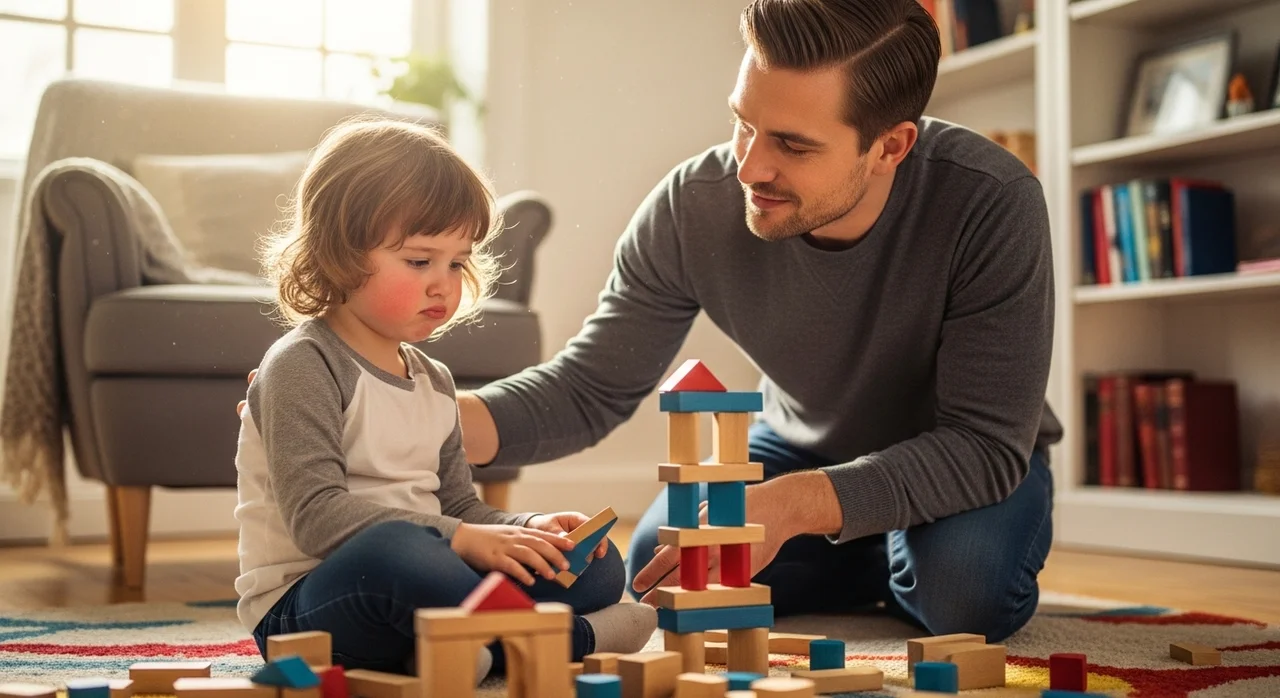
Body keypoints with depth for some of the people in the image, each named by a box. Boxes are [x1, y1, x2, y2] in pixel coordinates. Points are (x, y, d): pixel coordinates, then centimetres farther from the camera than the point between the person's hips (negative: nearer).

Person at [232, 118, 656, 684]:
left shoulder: (433, 380, 16)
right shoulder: (303, 366, -10)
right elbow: (317, 515, -22)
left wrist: (530, 529, -3)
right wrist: (463, 541, -27)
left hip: (412, 585, 8)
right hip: (302, 609, -7)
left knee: (598, 565, -2)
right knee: (390, 550, -41)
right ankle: (572, 639, -23)